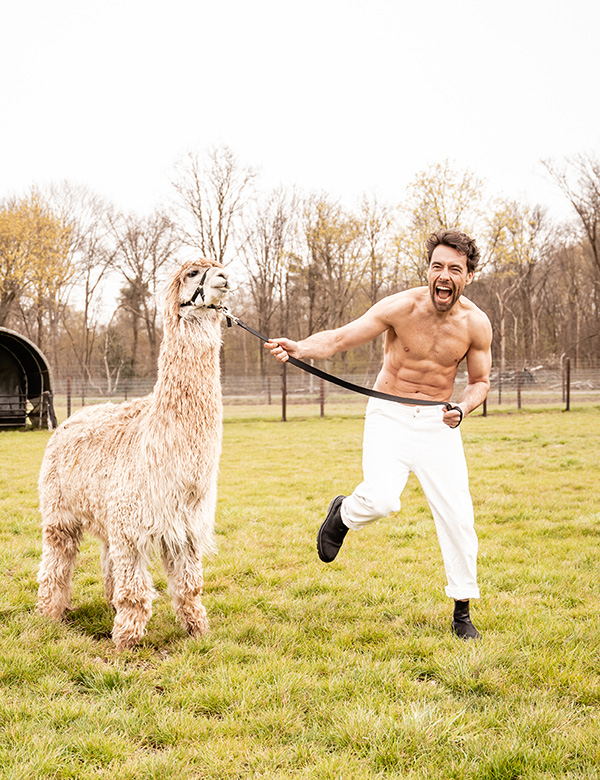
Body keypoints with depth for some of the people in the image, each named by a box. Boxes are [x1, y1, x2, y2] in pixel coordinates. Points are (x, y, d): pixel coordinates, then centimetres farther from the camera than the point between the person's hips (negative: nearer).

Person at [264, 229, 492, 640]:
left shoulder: (476, 324, -7)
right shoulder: (402, 307, -15)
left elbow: (480, 381, 8)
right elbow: (339, 339, -17)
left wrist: (463, 408, -14)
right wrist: (298, 348, -36)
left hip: (439, 423, 3)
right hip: (389, 416, -2)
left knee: (458, 515, -2)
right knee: (381, 499, -27)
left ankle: (462, 613, 16)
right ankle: (343, 515, 12)